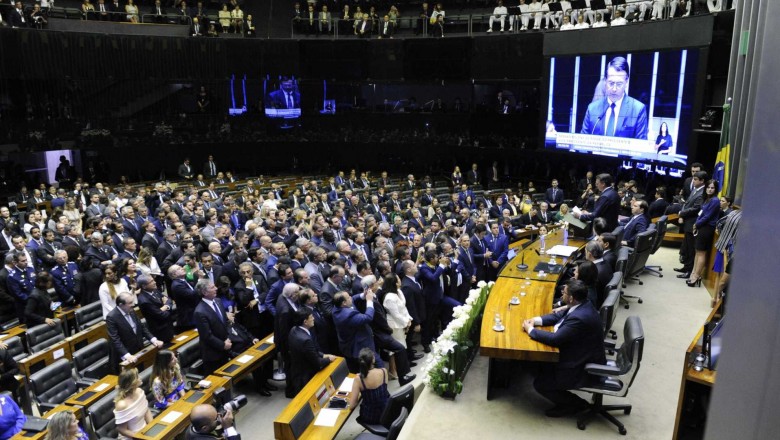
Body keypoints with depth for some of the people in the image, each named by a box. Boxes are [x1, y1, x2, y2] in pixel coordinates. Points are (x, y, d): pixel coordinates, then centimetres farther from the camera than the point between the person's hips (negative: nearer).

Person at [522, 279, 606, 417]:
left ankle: (576, 403, 13)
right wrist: (536, 320, -4)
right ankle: (565, 401, 24)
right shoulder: (581, 304, -3)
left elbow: (554, 339, -30)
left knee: (540, 384, -4)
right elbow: (558, 315, 11)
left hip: (584, 368, -10)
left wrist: (530, 330, -16)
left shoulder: (579, 318, -34)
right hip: (581, 356, 10)